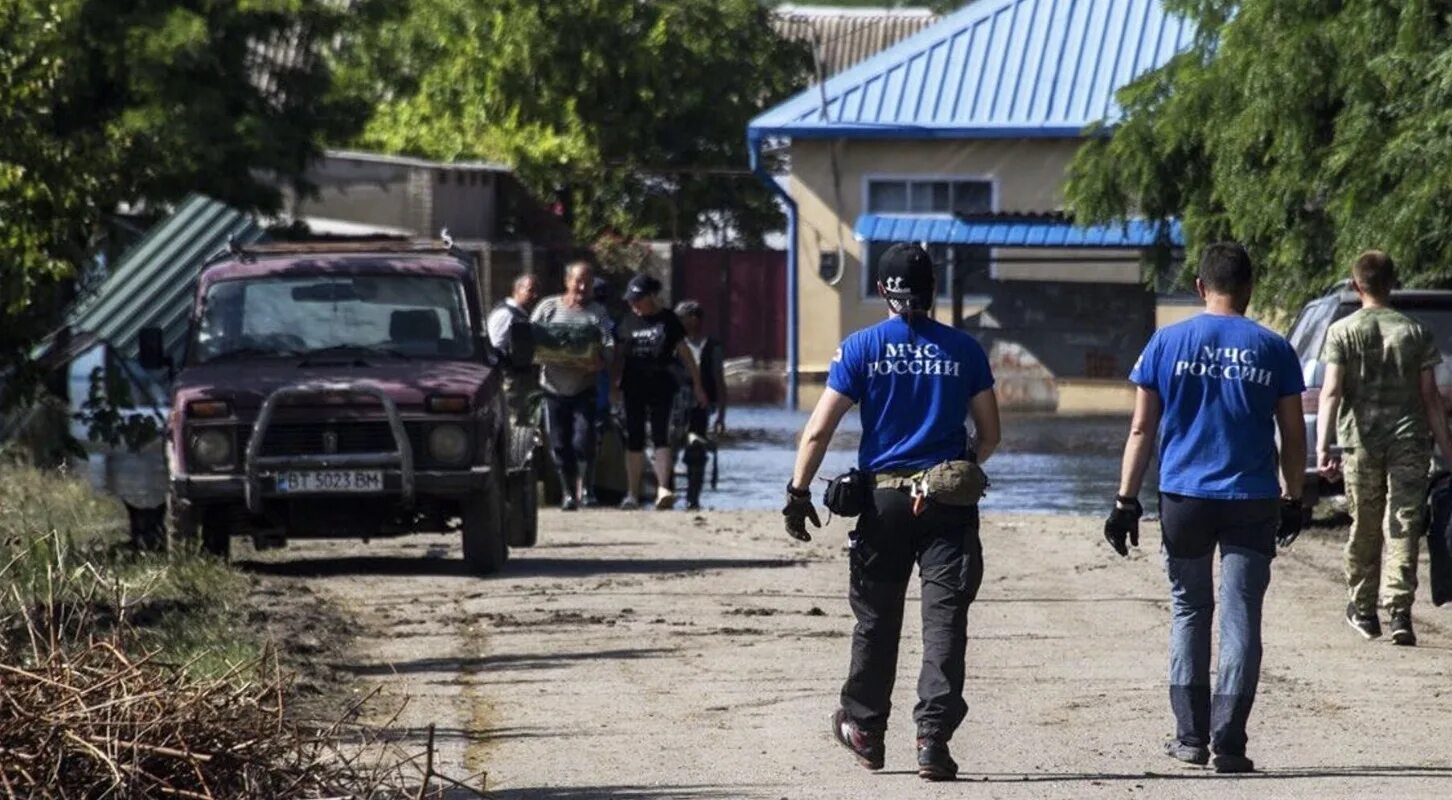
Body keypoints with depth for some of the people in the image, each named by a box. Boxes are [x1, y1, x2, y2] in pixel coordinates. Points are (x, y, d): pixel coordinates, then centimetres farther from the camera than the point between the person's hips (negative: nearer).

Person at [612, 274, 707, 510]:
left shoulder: (668, 320, 2)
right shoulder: (627, 322, 9)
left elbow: (684, 353, 6)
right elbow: (618, 355, 14)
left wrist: (697, 385, 6)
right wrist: (614, 383, 5)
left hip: (661, 385, -3)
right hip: (633, 387, 3)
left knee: (661, 436, -12)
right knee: (634, 440, 5)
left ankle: (663, 489, -20)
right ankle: (632, 494, 10)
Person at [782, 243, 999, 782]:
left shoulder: (861, 348, -1)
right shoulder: (962, 349, 3)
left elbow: (818, 431, -6)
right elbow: (989, 434, 7)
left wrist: (798, 493, -1)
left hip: (883, 499, 0)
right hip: (949, 503, 0)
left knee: (876, 619, 13)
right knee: (944, 620, -2)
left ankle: (864, 729, 26)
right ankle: (933, 738, -11)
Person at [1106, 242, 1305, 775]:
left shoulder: (1168, 343, 1)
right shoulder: (1273, 350, 2)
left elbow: (1142, 429, 0)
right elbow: (1293, 436, 5)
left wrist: (1127, 501, 3)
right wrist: (1293, 501, 15)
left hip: (1184, 498, 0)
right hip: (1253, 504, 0)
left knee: (1189, 612, 14)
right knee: (1241, 618, 2)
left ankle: (1191, 735, 12)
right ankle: (1228, 741, -4)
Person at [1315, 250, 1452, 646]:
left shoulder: (1342, 332, 0)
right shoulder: (1415, 332, 3)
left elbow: (1331, 391, -9)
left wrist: (1322, 446, -13)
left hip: (1360, 440, 0)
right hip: (1409, 439, 0)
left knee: (1364, 528, 13)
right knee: (1402, 528, -2)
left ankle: (1363, 611, 24)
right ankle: (1400, 613, -13)